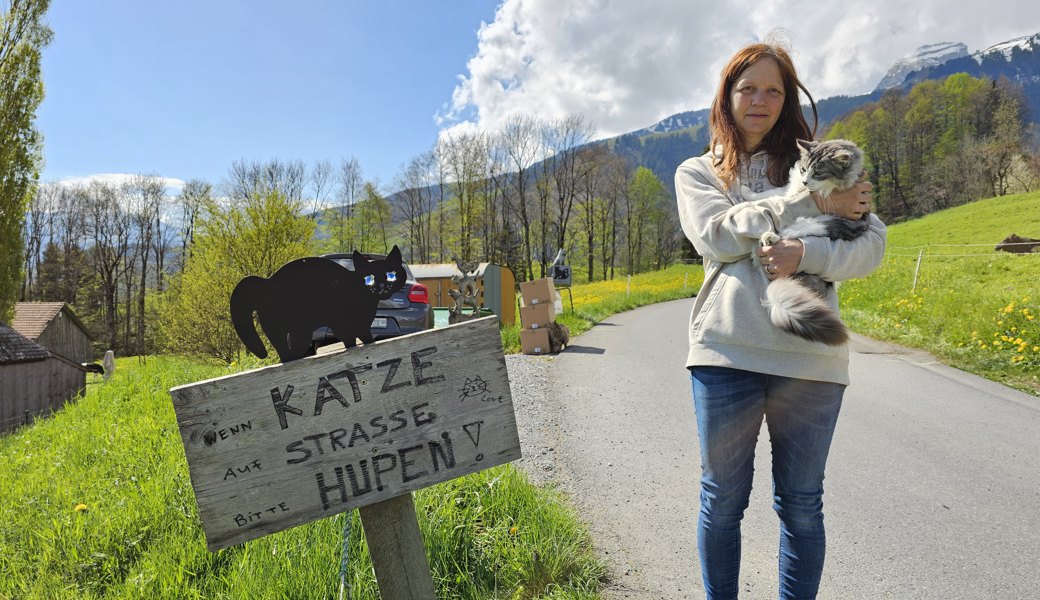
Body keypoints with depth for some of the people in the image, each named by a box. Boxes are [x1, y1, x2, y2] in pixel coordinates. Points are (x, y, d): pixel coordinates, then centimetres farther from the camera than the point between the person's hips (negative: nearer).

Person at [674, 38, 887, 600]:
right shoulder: (696, 173, 12)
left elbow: (872, 242, 3)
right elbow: (718, 235, -7)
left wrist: (807, 254, -16)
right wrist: (812, 204, -10)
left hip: (810, 357, 1)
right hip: (727, 352, -1)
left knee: (801, 506, 11)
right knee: (722, 502, 10)